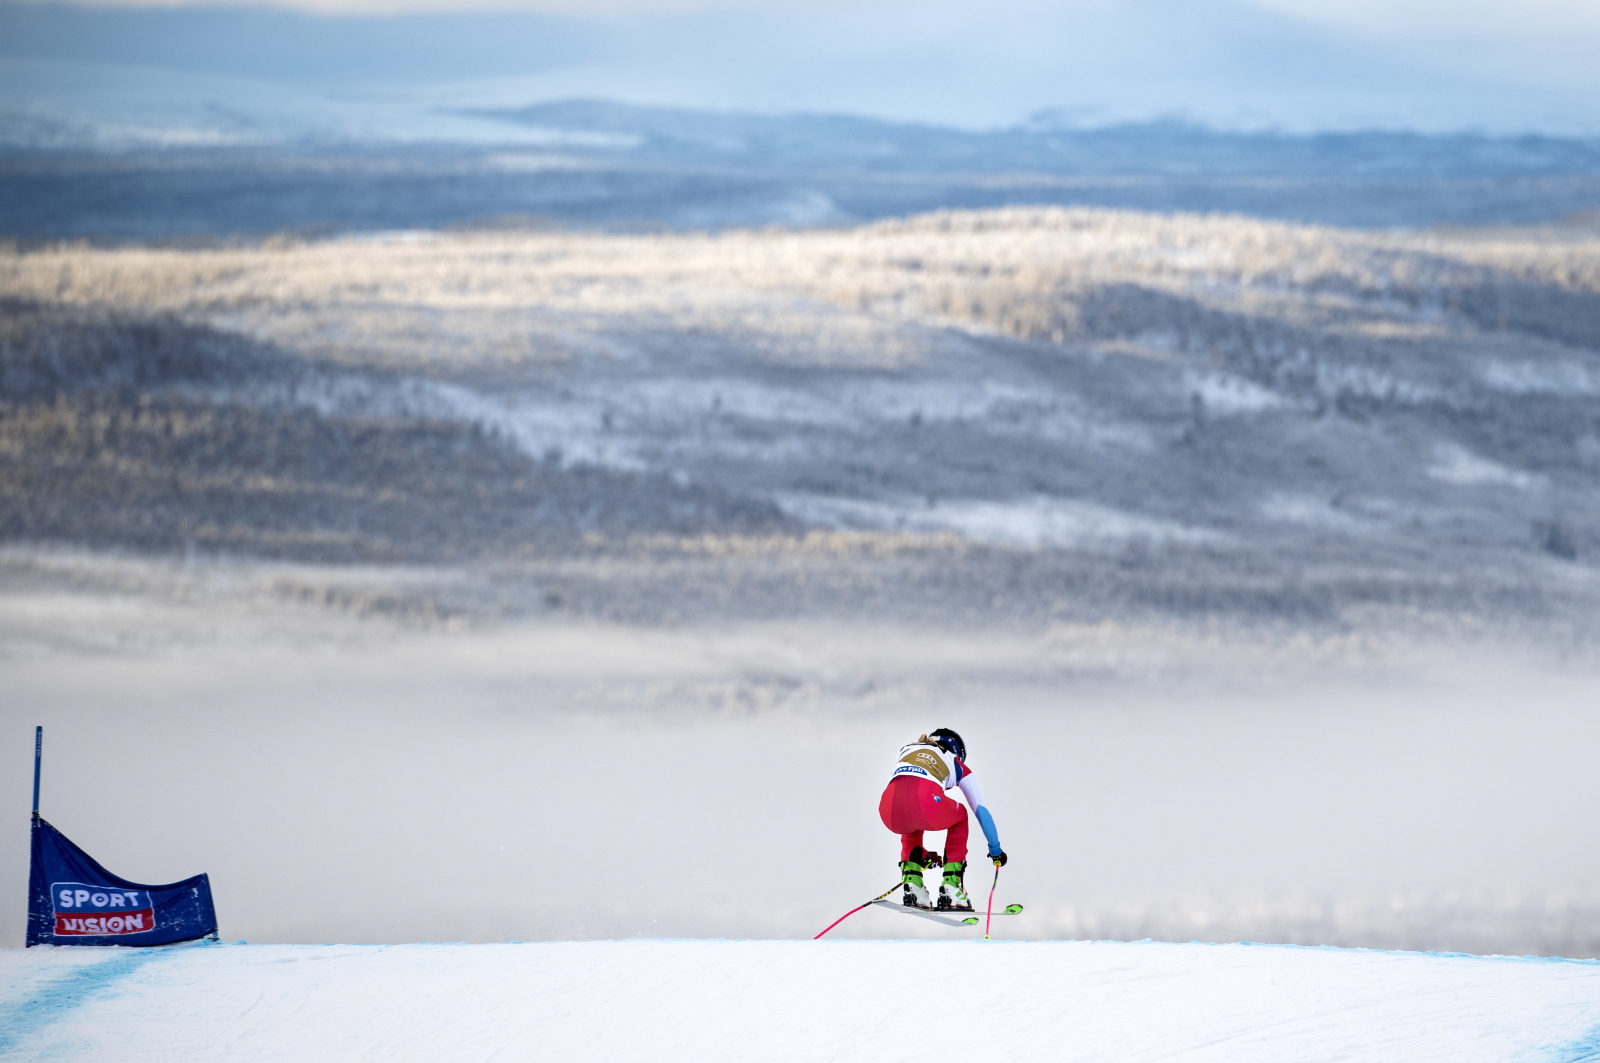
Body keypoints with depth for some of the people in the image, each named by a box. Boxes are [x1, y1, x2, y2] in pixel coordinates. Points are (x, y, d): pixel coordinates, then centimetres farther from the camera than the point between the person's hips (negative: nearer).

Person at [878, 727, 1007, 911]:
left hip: (890, 812, 3)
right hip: (925, 805, -3)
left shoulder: (907, 752, 40)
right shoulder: (957, 765, 31)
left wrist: (923, 853, 59)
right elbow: (981, 811, 36)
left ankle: (911, 881, 22)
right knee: (959, 816, 33)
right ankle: (951, 886, 21)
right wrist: (996, 850, 49)